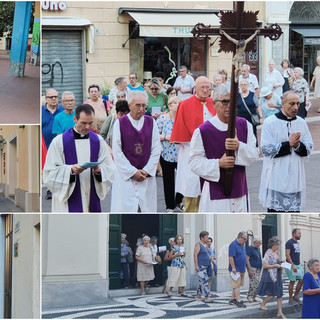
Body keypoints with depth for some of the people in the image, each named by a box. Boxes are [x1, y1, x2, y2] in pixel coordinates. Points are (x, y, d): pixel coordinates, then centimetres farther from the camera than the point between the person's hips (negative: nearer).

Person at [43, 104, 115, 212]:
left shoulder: (98, 140, 7)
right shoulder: (59, 141, -4)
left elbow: (110, 168, 8)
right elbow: (50, 172, -6)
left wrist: (99, 170, -14)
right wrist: (70, 170, -22)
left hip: (92, 202, 4)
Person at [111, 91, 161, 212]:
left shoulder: (151, 122, 5)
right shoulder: (120, 123, -4)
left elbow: (156, 150, 5)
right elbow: (117, 152, -5)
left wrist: (146, 171, -5)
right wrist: (132, 172, -8)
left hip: (147, 175, 3)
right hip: (125, 175, -3)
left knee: (147, 208, 2)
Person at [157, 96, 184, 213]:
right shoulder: (162, 118, -3)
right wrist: (165, 137, -19)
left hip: (182, 154, 2)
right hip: (167, 154, -2)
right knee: (168, 181, 5)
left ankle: (178, 202, 24)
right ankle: (170, 206, 17)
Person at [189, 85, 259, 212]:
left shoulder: (244, 125, 5)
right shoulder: (203, 131, -8)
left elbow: (255, 155, 2)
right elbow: (194, 162, -7)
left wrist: (239, 147, -17)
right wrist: (218, 163, -20)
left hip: (239, 191, 5)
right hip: (214, 195, -4)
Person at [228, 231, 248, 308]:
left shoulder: (242, 245, 15)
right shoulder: (233, 245, -14)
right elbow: (231, 257, -19)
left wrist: (244, 268, 22)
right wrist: (233, 268, -22)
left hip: (242, 269, 9)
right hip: (236, 270, -9)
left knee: (237, 285, 12)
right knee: (236, 285, -9)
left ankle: (232, 299, 19)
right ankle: (239, 301, -11)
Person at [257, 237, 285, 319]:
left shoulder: (276, 253, 12)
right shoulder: (268, 253, -13)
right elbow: (265, 266, -16)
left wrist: (280, 265, 6)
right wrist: (275, 266, -19)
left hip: (277, 276, 8)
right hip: (270, 276, -8)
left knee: (279, 294, 4)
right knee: (272, 294, -5)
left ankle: (280, 312, 5)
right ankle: (262, 305, 17)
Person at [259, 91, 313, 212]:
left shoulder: (301, 123, 6)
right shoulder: (270, 122, -7)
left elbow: (308, 149, 7)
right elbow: (266, 149, -12)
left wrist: (298, 145, -14)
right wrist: (288, 144, -17)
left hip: (295, 176, 4)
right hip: (276, 178, -4)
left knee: (294, 209, 8)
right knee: (274, 209, 0)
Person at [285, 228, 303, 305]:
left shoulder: (297, 243, 16)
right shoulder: (289, 242, -11)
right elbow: (287, 255, -17)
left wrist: (299, 265, 17)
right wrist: (293, 266, -22)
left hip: (298, 265, 8)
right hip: (292, 265, -8)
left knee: (301, 280, 4)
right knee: (292, 282, -3)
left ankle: (295, 296, 17)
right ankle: (291, 300, 5)